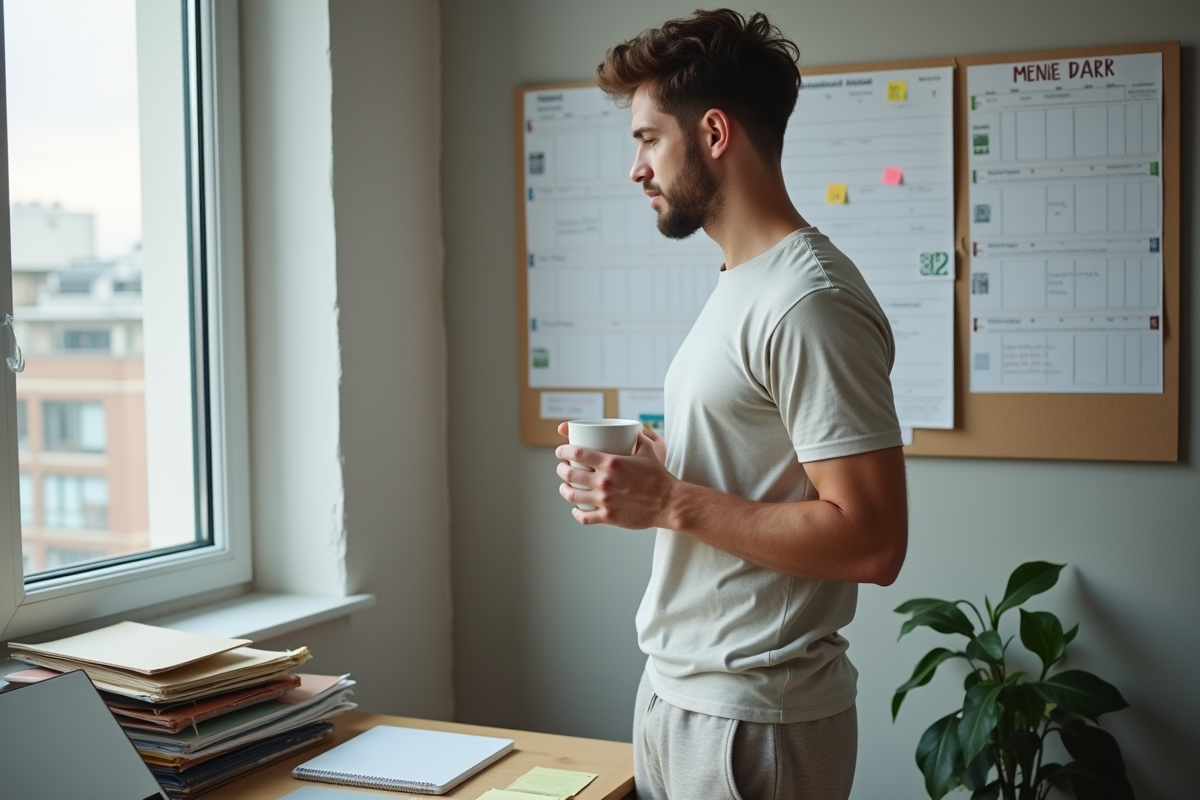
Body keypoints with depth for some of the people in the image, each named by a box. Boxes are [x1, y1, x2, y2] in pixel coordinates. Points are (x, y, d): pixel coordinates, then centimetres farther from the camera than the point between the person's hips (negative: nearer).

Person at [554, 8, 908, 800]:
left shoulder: (808, 303, -19)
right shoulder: (741, 286, 11)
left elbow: (870, 540, -24)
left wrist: (668, 502, -20)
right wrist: (656, 467, 3)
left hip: (751, 722, -9)